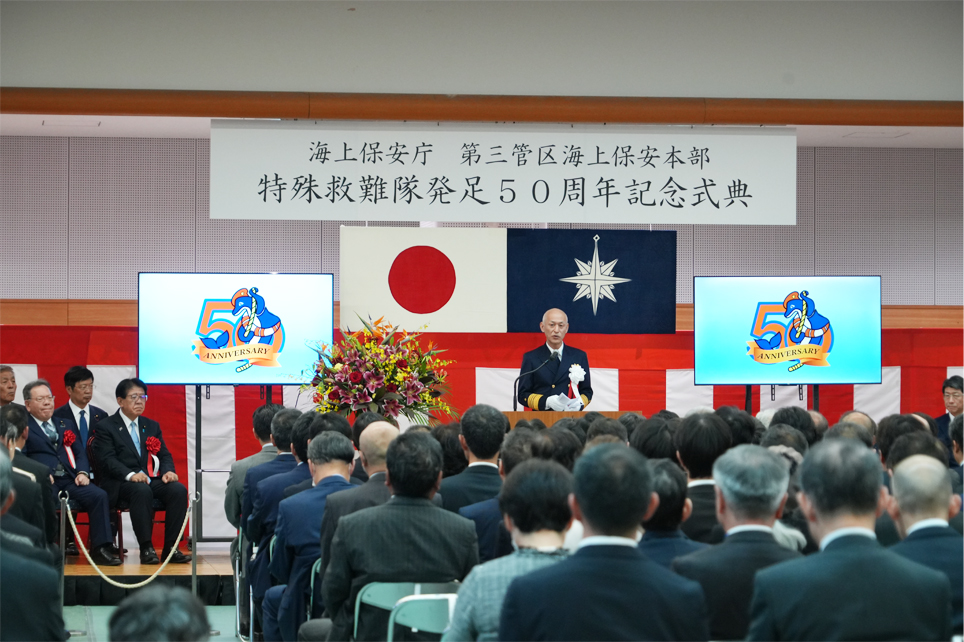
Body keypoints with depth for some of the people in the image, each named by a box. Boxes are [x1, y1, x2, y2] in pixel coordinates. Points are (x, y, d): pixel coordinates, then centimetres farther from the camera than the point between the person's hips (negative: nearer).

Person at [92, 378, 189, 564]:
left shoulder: (152, 426, 22)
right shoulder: (105, 428, 4)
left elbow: (164, 455, 15)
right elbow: (107, 460, -9)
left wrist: (168, 471, -10)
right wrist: (130, 475, -27)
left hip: (152, 479, 5)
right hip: (119, 484, -5)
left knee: (179, 490, -25)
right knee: (142, 490, -38)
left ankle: (171, 547, -24)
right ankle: (146, 548, -34)